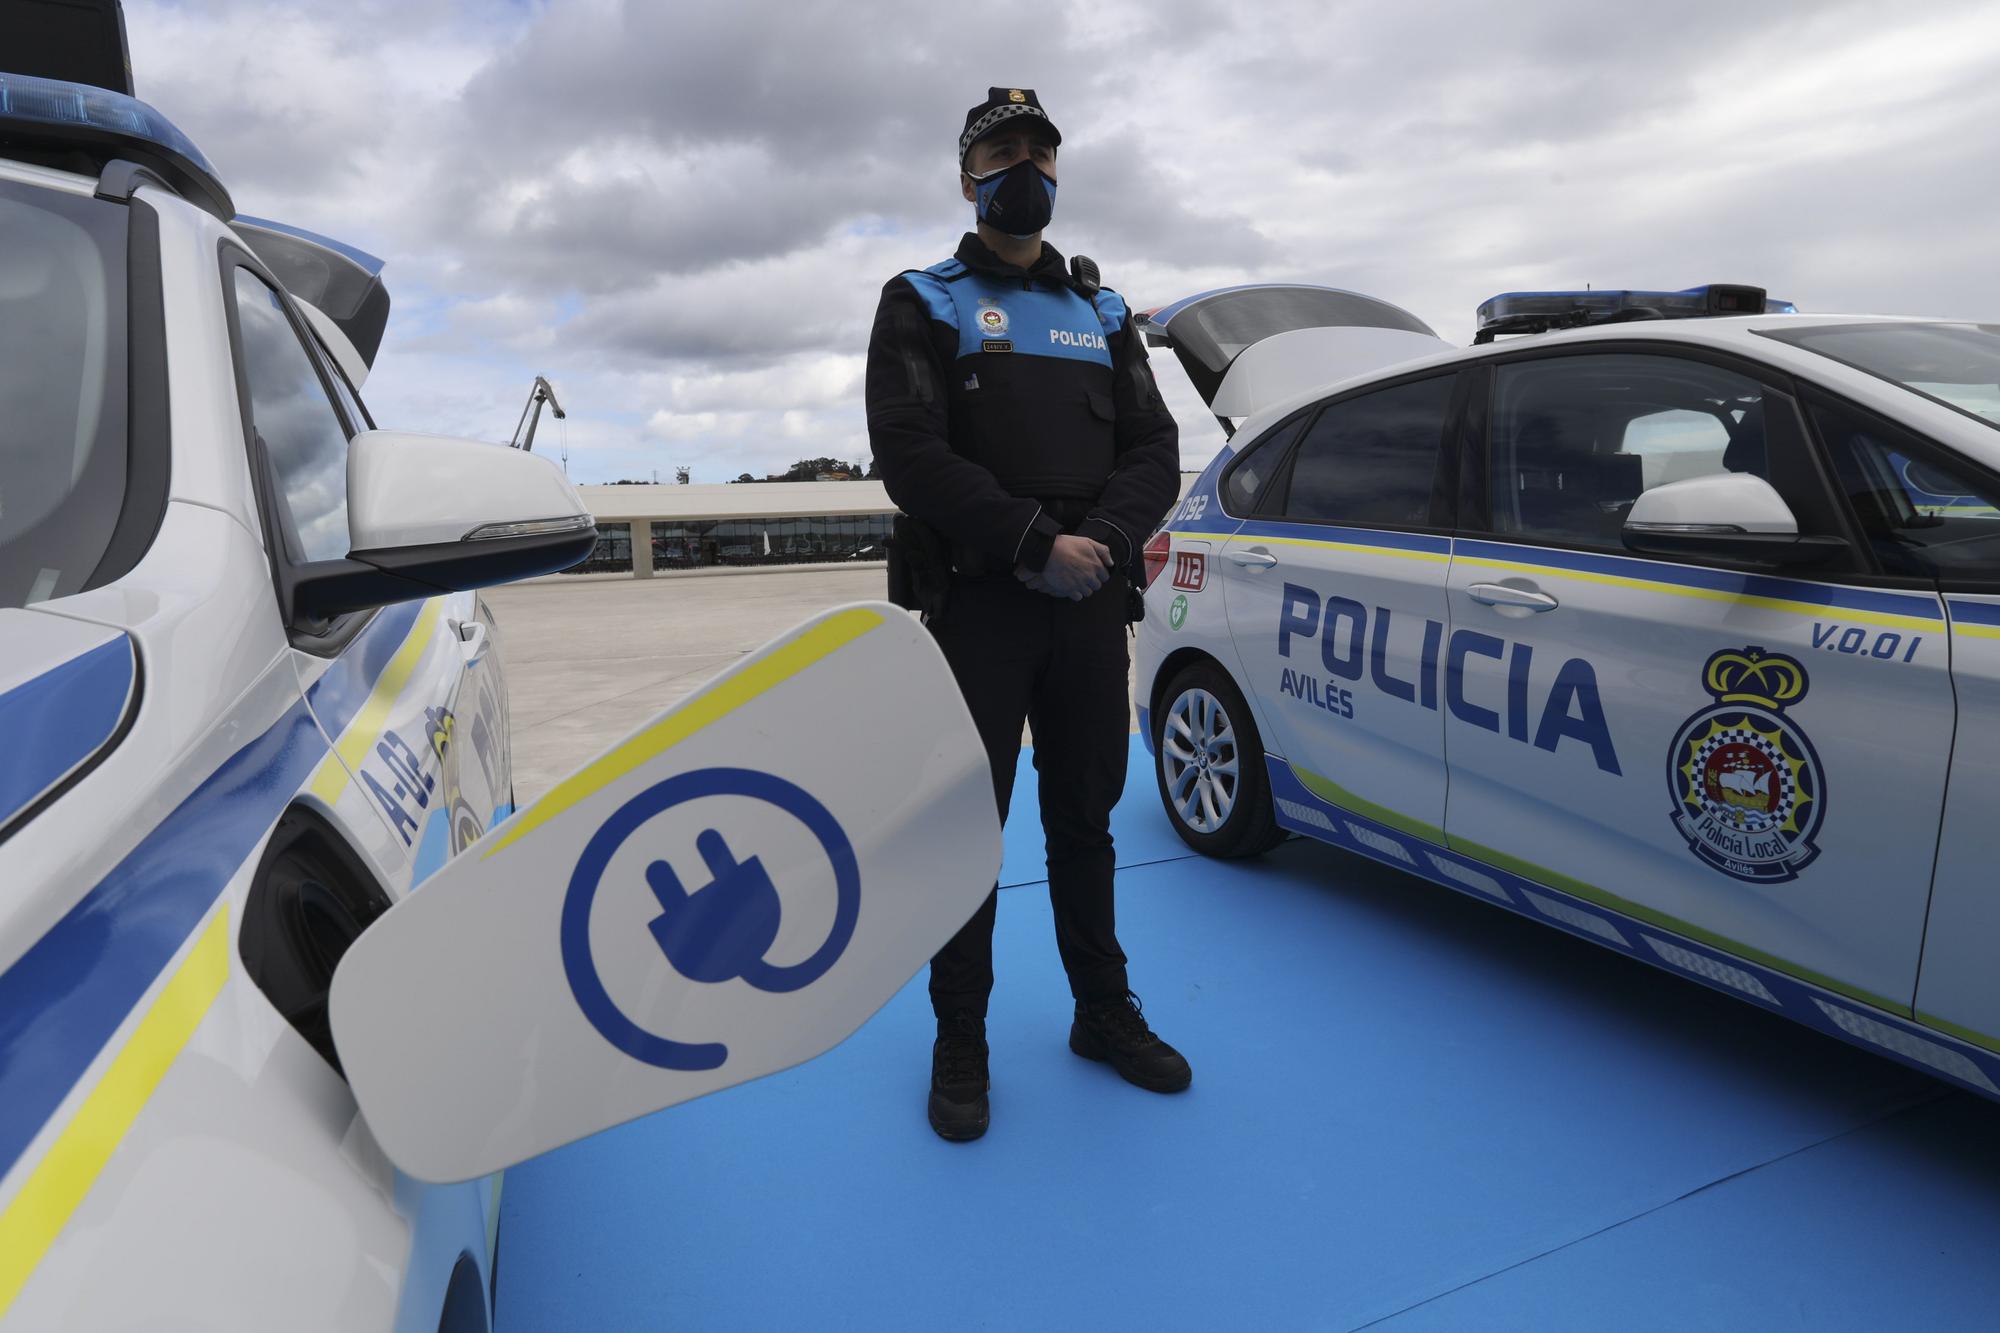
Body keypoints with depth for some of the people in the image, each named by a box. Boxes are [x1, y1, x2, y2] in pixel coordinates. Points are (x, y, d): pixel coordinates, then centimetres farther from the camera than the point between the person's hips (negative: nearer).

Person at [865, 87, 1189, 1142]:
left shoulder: (1102, 313, 18)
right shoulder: (923, 304, 6)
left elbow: (1155, 451, 7)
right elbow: (911, 453, -10)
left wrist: (1102, 542, -13)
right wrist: (1037, 544, -17)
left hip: (1089, 604, 4)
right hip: (975, 602, -4)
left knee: (1084, 815, 13)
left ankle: (1104, 1012, 28)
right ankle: (960, 1043, 17)